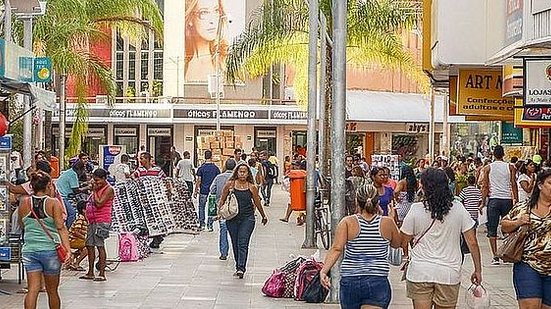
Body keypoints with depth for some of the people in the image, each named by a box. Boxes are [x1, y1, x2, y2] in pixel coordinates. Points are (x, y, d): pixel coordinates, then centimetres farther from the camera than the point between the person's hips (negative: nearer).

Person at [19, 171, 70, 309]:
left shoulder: (24, 203, 3)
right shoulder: (53, 203, -7)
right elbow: (61, 228, -14)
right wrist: (68, 249, -17)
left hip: (29, 250, 2)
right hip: (50, 250, -2)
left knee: (33, 289, -1)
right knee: (52, 291, 11)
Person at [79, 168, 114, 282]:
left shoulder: (109, 189, -10)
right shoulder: (98, 188, 17)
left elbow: (99, 203, -19)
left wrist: (95, 191, -11)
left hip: (102, 221, -9)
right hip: (93, 221, 9)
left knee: (100, 246, -10)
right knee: (89, 245, 10)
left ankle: (102, 274, -7)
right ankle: (90, 273, 17)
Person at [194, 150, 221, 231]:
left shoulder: (201, 168, -6)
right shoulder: (216, 168, -2)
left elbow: (199, 181, -6)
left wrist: (195, 191, 1)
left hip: (203, 191, -1)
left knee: (201, 207, 13)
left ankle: (202, 224, 11)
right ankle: (210, 225, 7)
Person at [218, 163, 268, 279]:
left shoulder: (252, 187, 0)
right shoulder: (230, 185, 0)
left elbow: (257, 203, 12)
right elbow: (222, 200, 9)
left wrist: (264, 217, 22)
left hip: (247, 218, -2)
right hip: (232, 218, 2)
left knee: (243, 243, -11)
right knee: (235, 244, 9)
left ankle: (241, 268, -17)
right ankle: (238, 267, 20)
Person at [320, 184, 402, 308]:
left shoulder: (347, 222, -3)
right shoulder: (387, 223, 1)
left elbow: (336, 249, -14)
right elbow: (397, 243, 19)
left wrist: (324, 270, -18)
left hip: (350, 282, 1)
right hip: (378, 283, -1)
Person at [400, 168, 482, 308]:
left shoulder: (416, 210, -7)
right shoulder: (458, 209, -3)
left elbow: (403, 242, 0)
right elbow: (472, 243, -1)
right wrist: (478, 270, 8)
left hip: (420, 273, -1)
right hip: (449, 273, 1)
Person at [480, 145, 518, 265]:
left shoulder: (487, 168, 0)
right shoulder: (510, 167, 2)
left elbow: (485, 186, -1)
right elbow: (514, 184, 1)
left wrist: (483, 202, 5)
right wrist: (516, 200, 7)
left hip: (493, 199, -1)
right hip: (507, 199, 1)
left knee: (492, 230, 3)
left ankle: (495, 257, -4)